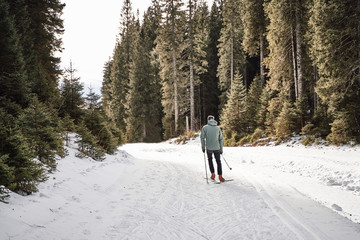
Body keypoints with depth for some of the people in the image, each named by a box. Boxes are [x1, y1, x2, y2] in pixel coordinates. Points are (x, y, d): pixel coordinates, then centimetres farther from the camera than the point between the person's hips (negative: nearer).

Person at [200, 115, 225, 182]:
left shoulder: (205, 127, -1)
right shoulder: (218, 128, 7)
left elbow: (202, 138, -5)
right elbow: (221, 139, 8)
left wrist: (203, 147, 5)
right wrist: (221, 149, 14)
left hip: (209, 148, -1)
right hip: (217, 148, 2)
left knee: (210, 160, 20)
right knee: (218, 162, 12)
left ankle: (213, 174, 13)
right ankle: (220, 176, 7)